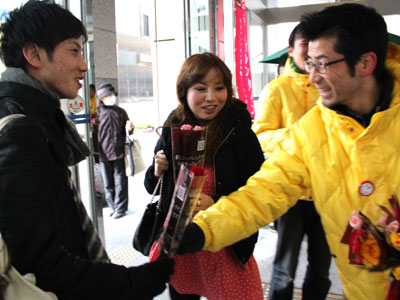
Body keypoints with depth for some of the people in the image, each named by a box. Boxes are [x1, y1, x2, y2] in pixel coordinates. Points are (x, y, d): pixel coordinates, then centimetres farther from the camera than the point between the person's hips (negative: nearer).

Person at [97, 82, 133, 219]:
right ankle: (112, 207, 23)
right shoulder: (98, 113, 1)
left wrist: (129, 129, -5)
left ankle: (120, 208, 14)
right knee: (108, 184, 10)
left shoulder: (120, 111, 9)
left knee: (120, 182, 3)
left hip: (119, 153, 1)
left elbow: (125, 132, 16)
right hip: (104, 154, 0)